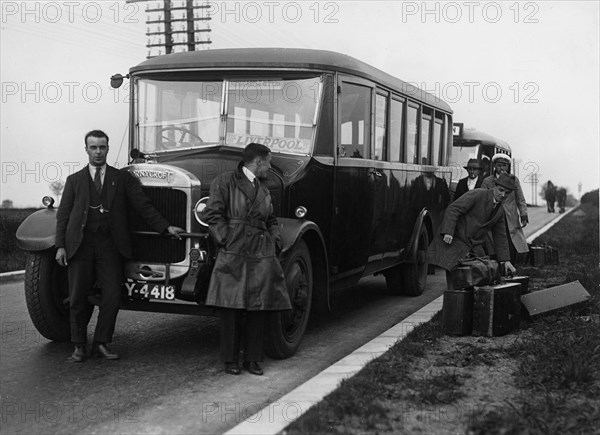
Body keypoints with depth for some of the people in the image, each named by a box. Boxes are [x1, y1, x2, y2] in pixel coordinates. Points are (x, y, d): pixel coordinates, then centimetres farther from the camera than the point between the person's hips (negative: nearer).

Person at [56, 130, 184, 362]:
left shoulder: (122, 178, 11)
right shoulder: (74, 180, 12)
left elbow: (143, 206, 7)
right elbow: (63, 215, 9)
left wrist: (166, 227, -2)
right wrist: (60, 246, -2)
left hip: (110, 245, 0)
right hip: (80, 245, 0)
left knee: (112, 296, -5)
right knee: (78, 298, 3)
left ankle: (101, 343, 7)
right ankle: (79, 345, 16)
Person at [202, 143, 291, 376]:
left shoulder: (263, 190, 22)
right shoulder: (224, 182, 0)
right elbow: (212, 214, -6)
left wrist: (275, 241, 12)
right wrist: (227, 241, -12)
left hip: (262, 256, 6)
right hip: (233, 255, -6)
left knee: (259, 308, 2)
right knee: (232, 308, -4)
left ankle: (252, 359, 12)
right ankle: (230, 359, 6)